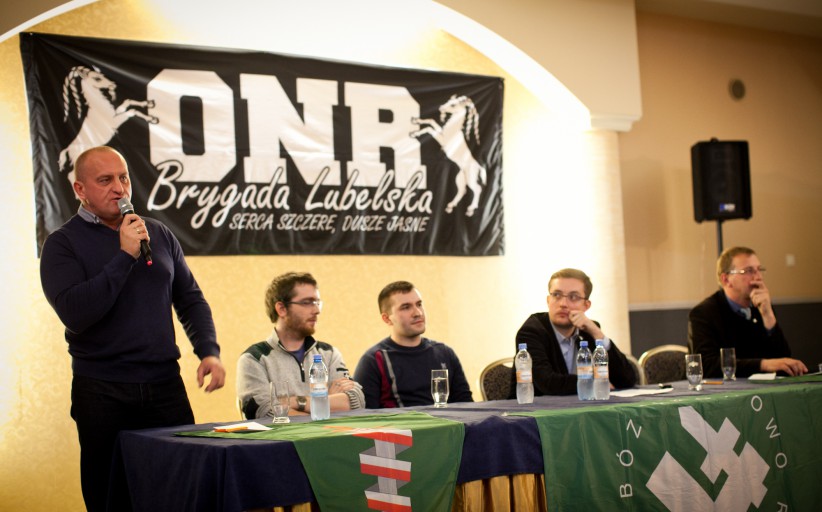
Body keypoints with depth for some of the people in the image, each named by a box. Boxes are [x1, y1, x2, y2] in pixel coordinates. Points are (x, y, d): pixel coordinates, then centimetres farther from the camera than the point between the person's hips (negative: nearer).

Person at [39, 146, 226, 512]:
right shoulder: (62, 244, -3)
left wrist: (209, 350, 0)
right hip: (103, 394, -3)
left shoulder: (159, 234, 10)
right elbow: (75, 313, -17)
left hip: (166, 386, 3)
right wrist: (125, 255, -17)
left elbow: (190, 300, 16)